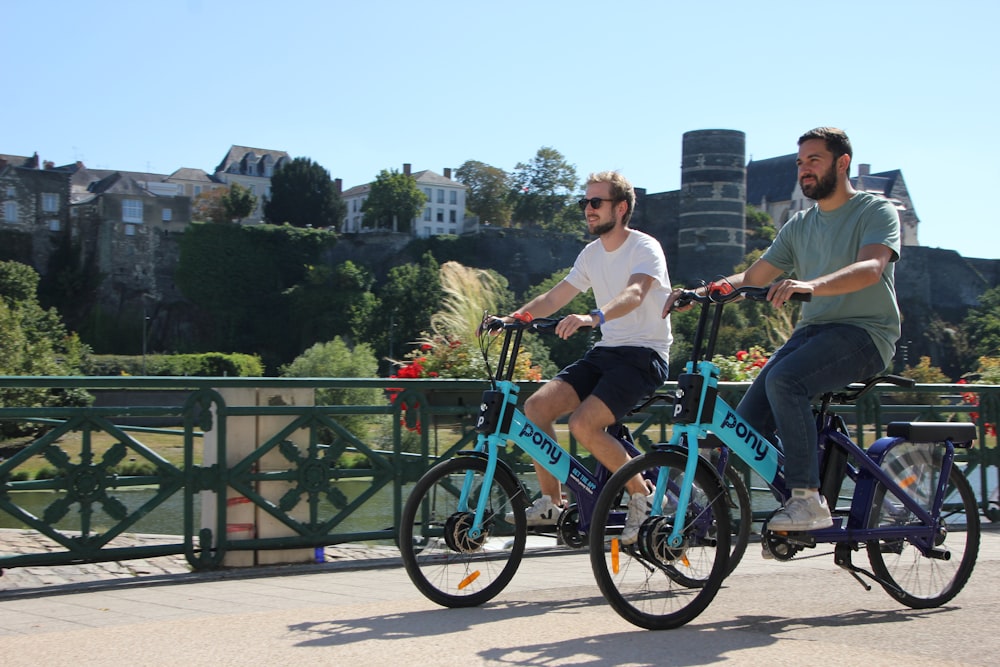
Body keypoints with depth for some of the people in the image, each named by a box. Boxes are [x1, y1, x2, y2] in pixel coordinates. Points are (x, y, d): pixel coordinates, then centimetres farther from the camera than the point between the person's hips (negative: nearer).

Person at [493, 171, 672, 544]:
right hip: (605, 351, 8)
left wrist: (594, 317, -49)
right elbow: (554, 298, 14)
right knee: (536, 406, -11)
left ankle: (642, 494, -6)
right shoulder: (592, 254, 13)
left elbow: (634, 294, -30)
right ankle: (551, 504, 1)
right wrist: (510, 319, -2)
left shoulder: (645, 248, -10)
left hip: (644, 355, -7)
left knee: (583, 424, -26)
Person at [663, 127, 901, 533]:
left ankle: (809, 500, -26)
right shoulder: (800, 225, 18)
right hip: (812, 330, 7)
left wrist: (809, 285, -40)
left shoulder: (876, 211, -3)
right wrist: (698, 293, -3)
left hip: (863, 332, -7)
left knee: (783, 379, -33)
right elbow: (753, 277, 14)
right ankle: (803, 508, 6)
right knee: (747, 423, -11)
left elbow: (871, 268, -23)